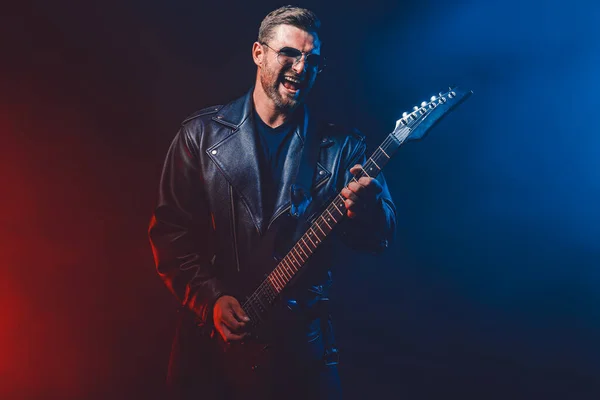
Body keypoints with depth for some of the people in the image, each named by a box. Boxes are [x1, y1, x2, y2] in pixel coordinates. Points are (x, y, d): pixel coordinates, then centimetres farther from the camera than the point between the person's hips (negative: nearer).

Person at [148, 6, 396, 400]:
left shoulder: (340, 146, 2)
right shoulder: (202, 133, 1)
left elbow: (382, 236, -3)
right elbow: (170, 229, -1)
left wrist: (366, 208, -25)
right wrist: (211, 299, -12)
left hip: (302, 337, 1)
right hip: (211, 336, 0)